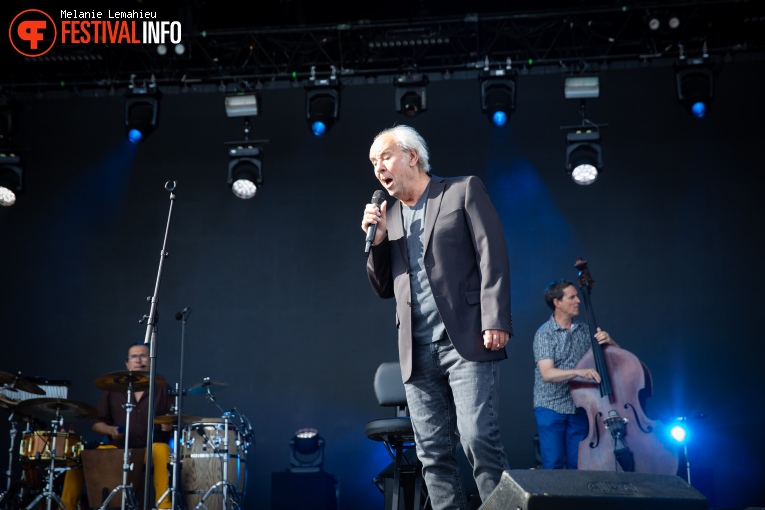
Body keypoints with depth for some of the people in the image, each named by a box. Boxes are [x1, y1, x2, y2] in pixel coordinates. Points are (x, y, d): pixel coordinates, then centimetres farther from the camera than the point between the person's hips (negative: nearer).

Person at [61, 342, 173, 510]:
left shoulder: (162, 388, 7)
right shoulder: (114, 389, 11)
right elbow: (96, 424, 12)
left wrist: (169, 425, -19)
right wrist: (110, 430, -10)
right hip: (117, 449, 2)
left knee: (161, 450, -37)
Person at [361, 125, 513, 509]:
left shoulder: (463, 191, 5)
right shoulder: (388, 216, 20)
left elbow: (493, 256, -4)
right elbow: (383, 289, 20)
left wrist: (494, 321, -15)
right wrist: (377, 240, 4)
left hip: (466, 341, -5)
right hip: (418, 352, 6)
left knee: (479, 438, -14)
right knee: (433, 455, 4)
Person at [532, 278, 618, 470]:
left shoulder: (585, 330, 6)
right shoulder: (545, 333, -7)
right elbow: (547, 373, -19)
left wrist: (609, 342, -10)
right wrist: (578, 371, -33)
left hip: (579, 407, 4)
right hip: (551, 407, -4)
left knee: (578, 465, 2)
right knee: (553, 464, -5)